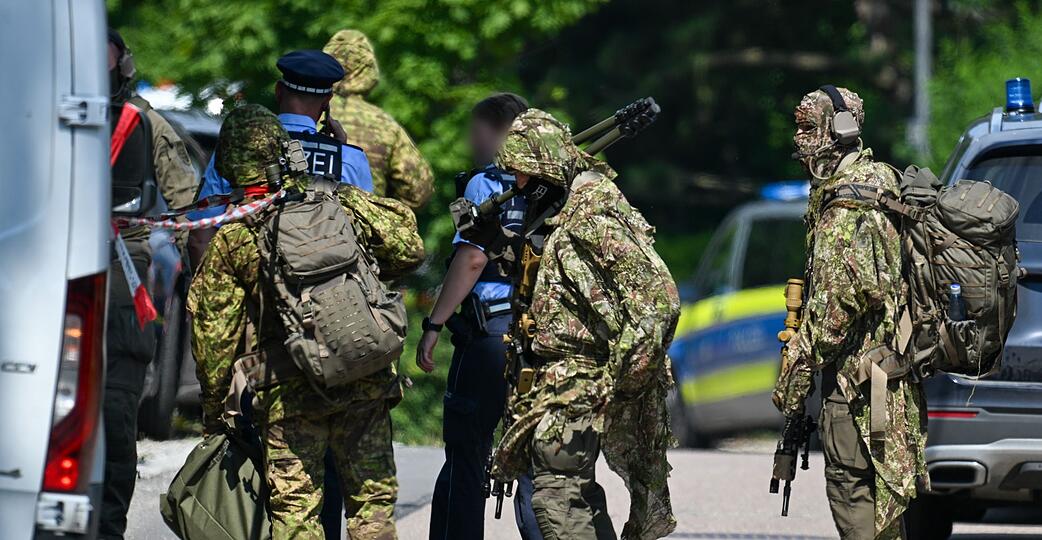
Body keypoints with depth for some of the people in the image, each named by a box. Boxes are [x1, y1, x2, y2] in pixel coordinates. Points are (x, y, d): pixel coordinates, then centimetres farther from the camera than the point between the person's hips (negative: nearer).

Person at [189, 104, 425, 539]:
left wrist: (213, 406, 9)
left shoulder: (231, 238, -4)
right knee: (373, 499, 9)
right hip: (367, 378, 2)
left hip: (291, 390, -2)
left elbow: (214, 333, -2)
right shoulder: (341, 202, -1)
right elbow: (408, 249, 5)